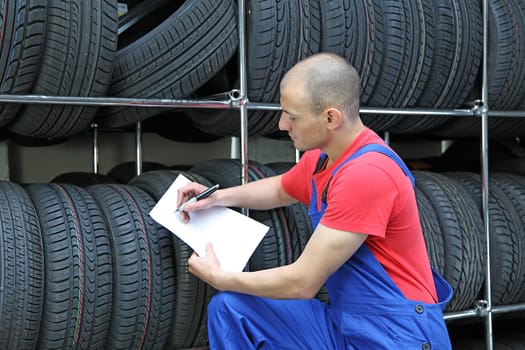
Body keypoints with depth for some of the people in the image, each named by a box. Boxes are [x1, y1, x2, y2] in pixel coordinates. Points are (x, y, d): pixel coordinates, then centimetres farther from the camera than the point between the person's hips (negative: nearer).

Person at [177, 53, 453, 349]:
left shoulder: (367, 174, -24)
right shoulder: (320, 158, 3)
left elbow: (303, 282, -21)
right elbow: (280, 190, 28)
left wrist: (219, 279, -7)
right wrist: (218, 197, 11)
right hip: (344, 323, 8)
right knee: (232, 308, 0)